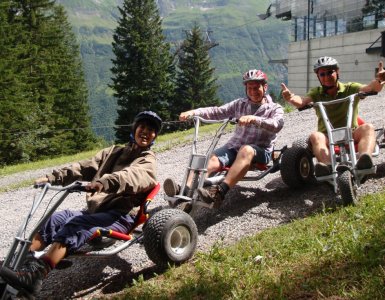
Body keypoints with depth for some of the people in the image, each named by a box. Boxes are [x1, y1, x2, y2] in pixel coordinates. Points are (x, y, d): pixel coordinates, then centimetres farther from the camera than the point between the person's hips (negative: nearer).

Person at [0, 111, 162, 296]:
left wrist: (104, 182, -44)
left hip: (119, 217, -7)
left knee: (73, 227, -29)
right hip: (95, 211, 7)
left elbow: (132, 176, -24)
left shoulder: (147, 162, -1)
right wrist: (52, 178, 0)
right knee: (55, 219, -14)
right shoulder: (113, 152, 21)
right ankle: (24, 264, -17)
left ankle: (32, 276, -41)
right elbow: (85, 167, 12)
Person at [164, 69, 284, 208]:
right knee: (214, 159, -27)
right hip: (234, 146, 4)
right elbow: (217, 112, 4)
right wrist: (193, 112, -12)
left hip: (261, 151, -4)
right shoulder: (240, 104, 16)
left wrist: (253, 119, -35)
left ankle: (219, 192, -55)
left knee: (246, 150, -39)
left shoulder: (274, 108, 5)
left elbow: (276, 125, -18)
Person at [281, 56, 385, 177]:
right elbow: (301, 102, -11)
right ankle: (327, 166, -55)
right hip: (327, 138, 1)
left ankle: (362, 161, -54)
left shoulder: (350, 88, 6)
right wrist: (291, 98, -35)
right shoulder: (316, 93, 9)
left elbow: (370, 88, -12)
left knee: (368, 127, -28)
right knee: (315, 136, -31)